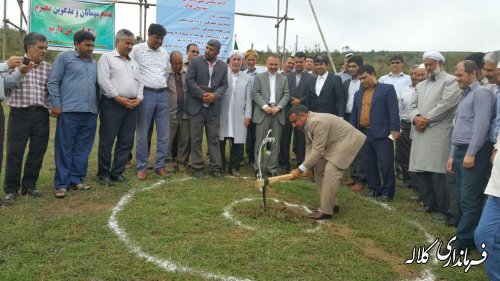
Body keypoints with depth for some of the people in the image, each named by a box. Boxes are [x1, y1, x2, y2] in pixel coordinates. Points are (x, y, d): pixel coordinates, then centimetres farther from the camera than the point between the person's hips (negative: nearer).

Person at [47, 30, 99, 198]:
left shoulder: (95, 64, 20)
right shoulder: (64, 57, 4)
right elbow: (53, 81, -2)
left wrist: (98, 107, 15)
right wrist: (55, 104, -8)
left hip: (90, 112, 5)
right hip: (69, 111, -5)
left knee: (82, 150, 8)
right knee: (64, 149, -1)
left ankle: (77, 180, 17)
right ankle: (61, 184, 5)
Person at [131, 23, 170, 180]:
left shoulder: (165, 53, 13)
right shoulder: (137, 50, -1)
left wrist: (162, 86, 16)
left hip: (163, 95, 5)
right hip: (145, 94, -4)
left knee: (164, 133, 5)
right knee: (142, 133, 1)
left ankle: (160, 166, 16)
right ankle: (142, 167, 11)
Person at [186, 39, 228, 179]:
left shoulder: (223, 66, 8)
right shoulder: (195, 61, 0)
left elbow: (224, 85, 6)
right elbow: (189, 80, -6)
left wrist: (214, 95, -13)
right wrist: (202, 95, -14)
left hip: (213, 108, 2)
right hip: (197, 106, -2)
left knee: (214, 139, 5)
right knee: (196, 139, 3)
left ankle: (216, 168, 11)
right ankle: (197, 167, 12)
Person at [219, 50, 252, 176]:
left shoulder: (247, 79, 11)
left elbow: (248, 99, 8)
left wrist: (248, 115, 1)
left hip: (239, 116, 1)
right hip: (223, 115, -1)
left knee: (238, 142, 0)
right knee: (220, 141, 4)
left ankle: (234, 167, 13)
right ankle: (220, 166, 19)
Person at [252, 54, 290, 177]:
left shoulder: (283, 78, 15)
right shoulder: (259, 77, 9)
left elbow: (286, 95, 6)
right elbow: (255, 94, 0)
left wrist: (278, 107, -10)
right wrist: (265, 106, -13)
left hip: (278, 113, 2)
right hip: (262, 112, -2)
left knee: (275, 142, 4)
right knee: (260, 142, -1)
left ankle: (273, 168, 10)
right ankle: (258, 168, 5)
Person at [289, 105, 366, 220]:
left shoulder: (317, 122, -30)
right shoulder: (306, 123, 0)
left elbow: (317, 150, -31)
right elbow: (310, 145, 6)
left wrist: (300, 169, -28)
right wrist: (307, 166, -6)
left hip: (346, 140, -10)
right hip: (332, 143, 11)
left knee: (330, 171, -20)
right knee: (319, 168, 8)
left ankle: (325, 211, -14)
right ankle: (330, 203, 18)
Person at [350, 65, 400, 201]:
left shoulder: (387, 89, -1)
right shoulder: (358, 94, 17)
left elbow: (393, 110, -8)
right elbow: (354, 114, 19)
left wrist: (394, 129, -16)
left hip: (382, 134, -6)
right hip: (364, 134, 6)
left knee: (385, 164, -2)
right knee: (368, 164, 11)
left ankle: (387, 192, 8)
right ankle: (374, 189, 24)